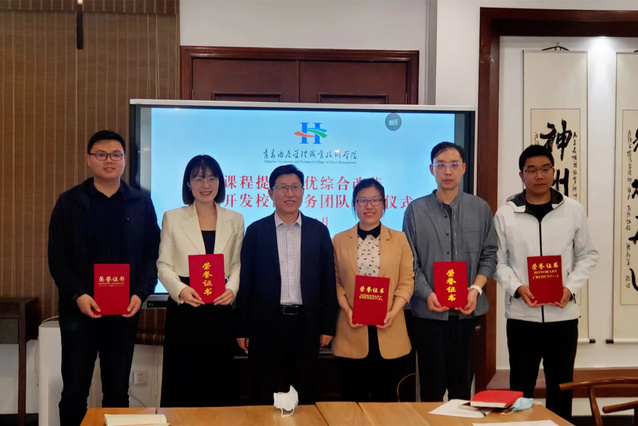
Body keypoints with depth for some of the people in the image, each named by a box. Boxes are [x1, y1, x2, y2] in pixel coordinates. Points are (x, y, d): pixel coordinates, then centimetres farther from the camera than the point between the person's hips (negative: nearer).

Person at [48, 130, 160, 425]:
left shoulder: (141, 203, 5)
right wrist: (77, 295, -14)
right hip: (79, 311, -1)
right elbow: (57, 257, -1)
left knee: (118, 391, 10)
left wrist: (140, 294, -10)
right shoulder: (69, 202, 2)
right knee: (74, 391, 3)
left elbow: (152, 255, 4)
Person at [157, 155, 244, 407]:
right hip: (183, 310, -1)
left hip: (220, 310, 2)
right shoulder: (172, 218, 6)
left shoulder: (234, 220, 11)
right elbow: (164, 265, 3)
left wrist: (232, 288, -11)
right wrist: (181, 290, -15)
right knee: (181, 384, 0)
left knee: (220, 381, 4)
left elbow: (237, 264, 9)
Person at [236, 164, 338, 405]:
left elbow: (328, 282, 6)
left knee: (305, 397, 9)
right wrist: (242, 329, -1)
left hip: (306, 324, 1)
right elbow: (246, 282, 2)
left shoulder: (319, 231, 5)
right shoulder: (256, 231, 2)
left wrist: (327, 327, 2)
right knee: (266, 399, 6)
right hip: (266, 324, -1)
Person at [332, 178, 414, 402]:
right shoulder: (340, 240, 8)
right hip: (352, 335, 0)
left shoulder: (399, 239, 7)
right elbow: (336, 282, 6)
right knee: (353, 399, 4)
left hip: (389, 335, 0)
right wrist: (347, 309, -10)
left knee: (386, 398, 6)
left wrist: (393, 312, -11)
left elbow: (407, 282, 2)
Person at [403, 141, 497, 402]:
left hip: (467, 311, 1)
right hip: (429, 311, -1)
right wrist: (427, 294, -14)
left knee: (462, 384, 8)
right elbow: (410, 262, 0)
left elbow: (489, 255, 7)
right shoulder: (416, 210, 2)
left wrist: (476, 288, -8)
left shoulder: (480, 209, 6)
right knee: (432, 387, 5)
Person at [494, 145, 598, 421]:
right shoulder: (505, 214, -1)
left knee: (561, 386, 11)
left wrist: (570, 288, -8)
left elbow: (587, 255, 7)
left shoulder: (573, 210, 2)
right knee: (521, 387, 8)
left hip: (563, 314, 1)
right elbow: (498, 261, 2)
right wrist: (517, 288, -15)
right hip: (521, 315, -1)